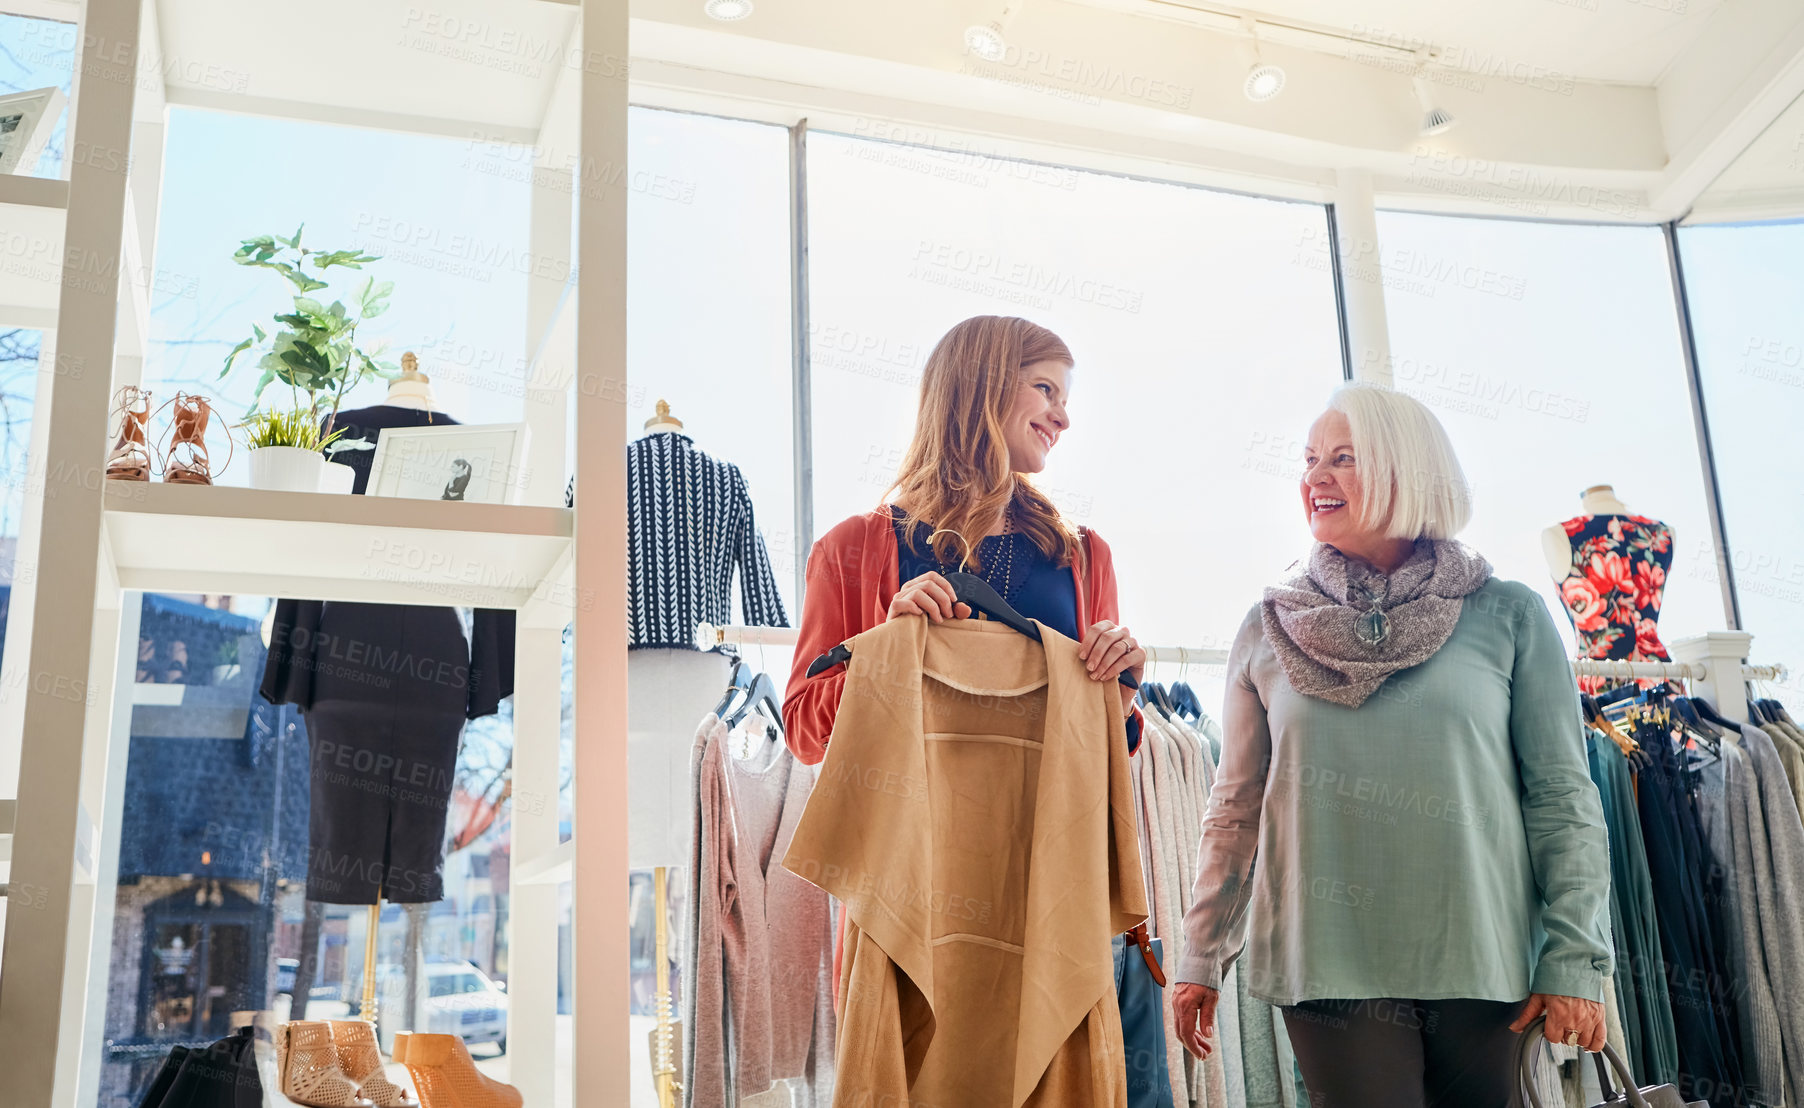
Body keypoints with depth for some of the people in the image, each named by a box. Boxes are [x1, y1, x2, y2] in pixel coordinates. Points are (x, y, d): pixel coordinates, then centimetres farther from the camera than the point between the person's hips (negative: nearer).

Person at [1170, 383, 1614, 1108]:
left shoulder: (1509, 616, 2)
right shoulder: (1268, 630, 7)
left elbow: (1563, 798, 2)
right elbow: (1235, 807, 11)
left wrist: (1576, 958, -5)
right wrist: (1200, 958, 10)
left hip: (1486, 965, 0)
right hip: (1328, 965, 0)